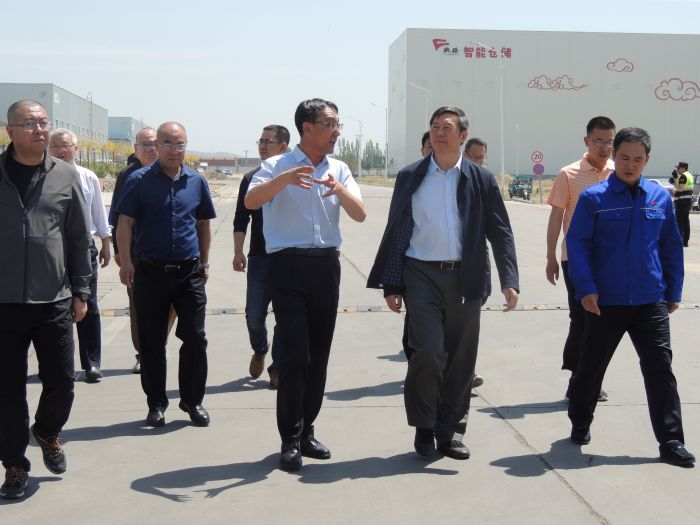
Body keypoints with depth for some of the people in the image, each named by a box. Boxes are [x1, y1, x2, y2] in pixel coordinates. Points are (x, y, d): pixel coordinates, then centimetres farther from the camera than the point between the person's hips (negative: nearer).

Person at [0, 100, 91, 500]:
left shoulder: (66, 176, 4)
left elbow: (80, 239, 8)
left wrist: (81, 292, 5)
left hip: (54, 301, 1)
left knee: (62, 382, 5)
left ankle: (47, 433, 36)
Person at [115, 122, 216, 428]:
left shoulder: (196, 181, 8)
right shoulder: (140, 180, -1)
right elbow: (125, 223, -3)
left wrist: (204, 262, 14)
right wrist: (126, 262, -11)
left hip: (189, 273, 2)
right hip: (150, 272, -2)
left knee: (195, 339, 1)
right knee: (152, 343, 6)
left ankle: (193, 401, 16)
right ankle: (156, 403, 18)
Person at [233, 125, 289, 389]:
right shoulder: (251, 178, 8)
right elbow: (241, 219, 8)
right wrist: (238, 251, -3)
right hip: (259, 257, 2)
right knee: (254, 317, 2)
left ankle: (277, 367, 15)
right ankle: (259, 351, 31)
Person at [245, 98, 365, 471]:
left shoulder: (338, 170, 12)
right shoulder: (278, 167, 0)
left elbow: (360, 215, -1)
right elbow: (251, 201, -18)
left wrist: (340, 190, -21)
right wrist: (284, 179, -33)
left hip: (326, 265, 5)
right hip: (289, 266, -5)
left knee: (319, 354, 10)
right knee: (294, 355, -7)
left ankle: (306, 432, 22)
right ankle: (290, 441, 1)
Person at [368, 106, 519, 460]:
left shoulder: (481, 179, 6)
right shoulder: (410, 177, 6)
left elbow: (500, 233, 6)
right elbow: (395, 232, 7)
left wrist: (509, 281, -4)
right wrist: (391, 285, 2)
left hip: (465, 279, 2)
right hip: (422, 275, -1)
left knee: (461, 358, 6)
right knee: (428, 351, -12)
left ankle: (450, 431, 21)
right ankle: (423, 427, 9)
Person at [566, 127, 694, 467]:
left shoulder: (660, 197, 4)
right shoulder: (594, 198, -4)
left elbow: (672, 247, 11)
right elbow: (576, 244, -5)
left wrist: (674, 292, 9)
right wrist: (585, 289, -13)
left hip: (651, 301, 2)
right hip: (606, 301, -1)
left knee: (660, 368, -1)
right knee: (591, 366, 13)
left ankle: (671, 441, 5)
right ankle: (580, 425, 33)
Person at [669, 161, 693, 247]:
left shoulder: (683, 176, -14)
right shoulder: (689, 175, 17)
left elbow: (680, 189, -21)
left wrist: (673, 182, -9)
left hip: (682, 200, -10)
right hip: (688, 200, 10)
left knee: (679, 221, -9)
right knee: (686, 221, 11)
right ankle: (685, 241, 13)